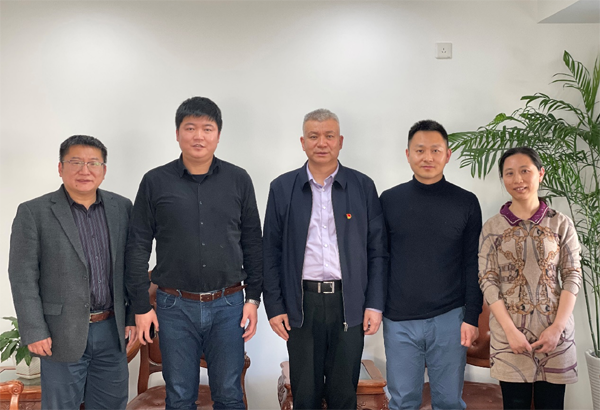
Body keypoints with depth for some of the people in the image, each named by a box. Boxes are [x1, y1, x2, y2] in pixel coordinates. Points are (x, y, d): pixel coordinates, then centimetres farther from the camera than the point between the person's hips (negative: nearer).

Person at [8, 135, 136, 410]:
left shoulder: (122, 208, 4)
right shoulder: (33, 212, -7)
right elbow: (23, 276, -8)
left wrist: (133, 316, 7)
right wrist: (34, 332, -10)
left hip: (112, 330, 4)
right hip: (62, 334, -3)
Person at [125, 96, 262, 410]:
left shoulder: (239, 180, 2)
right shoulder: (155, 182, 0)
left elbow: (252, 243, 6)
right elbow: (138, 247, 2)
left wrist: (253, 298, 3)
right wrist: (141, 306, 0)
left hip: (228, 305, 1)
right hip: (175, 306, 0)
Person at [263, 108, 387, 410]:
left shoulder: (363, 186, 3)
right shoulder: (282, 188, 3)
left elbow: (377, 251, 3)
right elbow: (271, 252, 4)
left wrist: (375, 305, -2)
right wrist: (274, 306, -1)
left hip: (349, 305, 0)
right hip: (301, 304, 0)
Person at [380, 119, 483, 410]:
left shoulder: (466, 202, 1)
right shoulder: (389, 200, 3)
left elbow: (473, 264, 2)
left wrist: (471, 317, -3)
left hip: (449, 319, 0)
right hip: (399, 320, 1)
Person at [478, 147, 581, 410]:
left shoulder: (561, 224, 3)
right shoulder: (492, 227, 1)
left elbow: (572, 277, 1)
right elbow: (487, 281, -2)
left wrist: (557, 327, -10)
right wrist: (511, 330, -11)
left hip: (555, 331, 1)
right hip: (509, 333, 0)